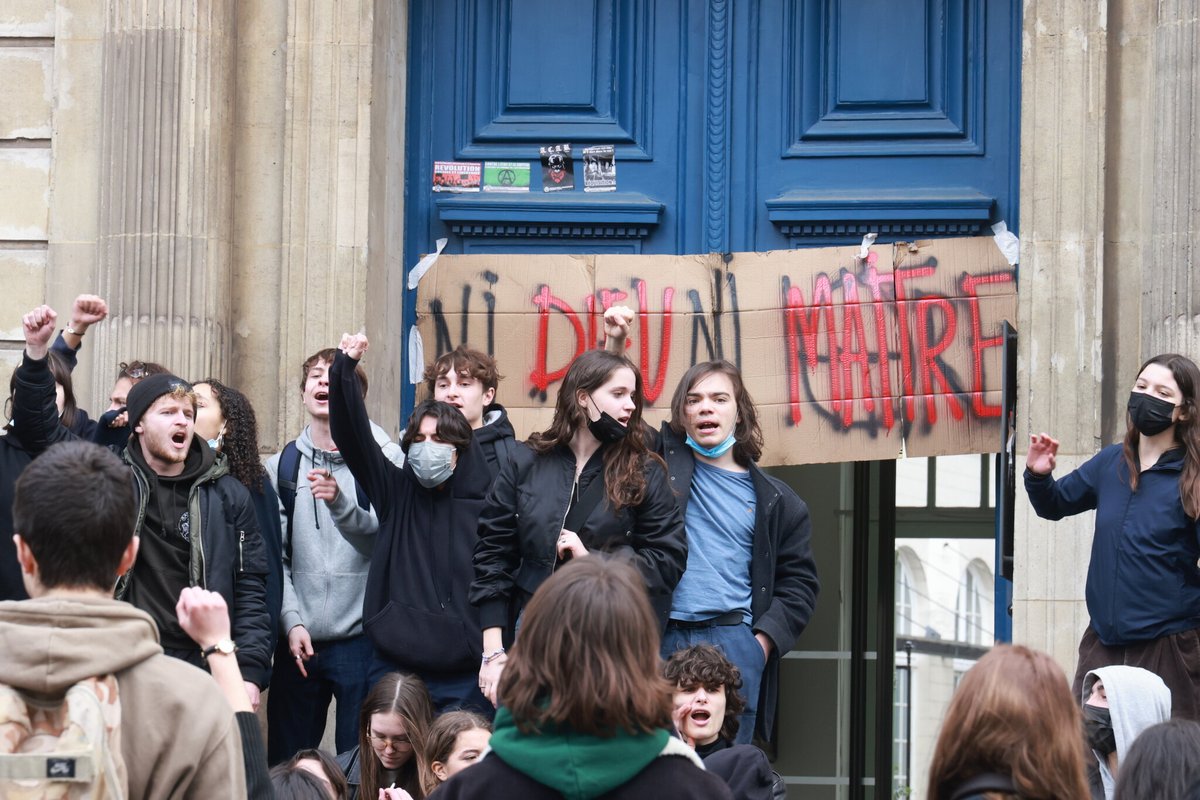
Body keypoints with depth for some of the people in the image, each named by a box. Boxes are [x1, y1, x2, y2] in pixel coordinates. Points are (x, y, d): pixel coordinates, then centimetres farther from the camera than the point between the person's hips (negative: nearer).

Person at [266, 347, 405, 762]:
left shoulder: (383, 458, 0)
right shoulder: (282, 466, 9)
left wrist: (341, 503, -25)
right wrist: (291, 620, -7)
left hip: (362, 637, -3)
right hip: (299, 639, 3)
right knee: (286, 764, 8)